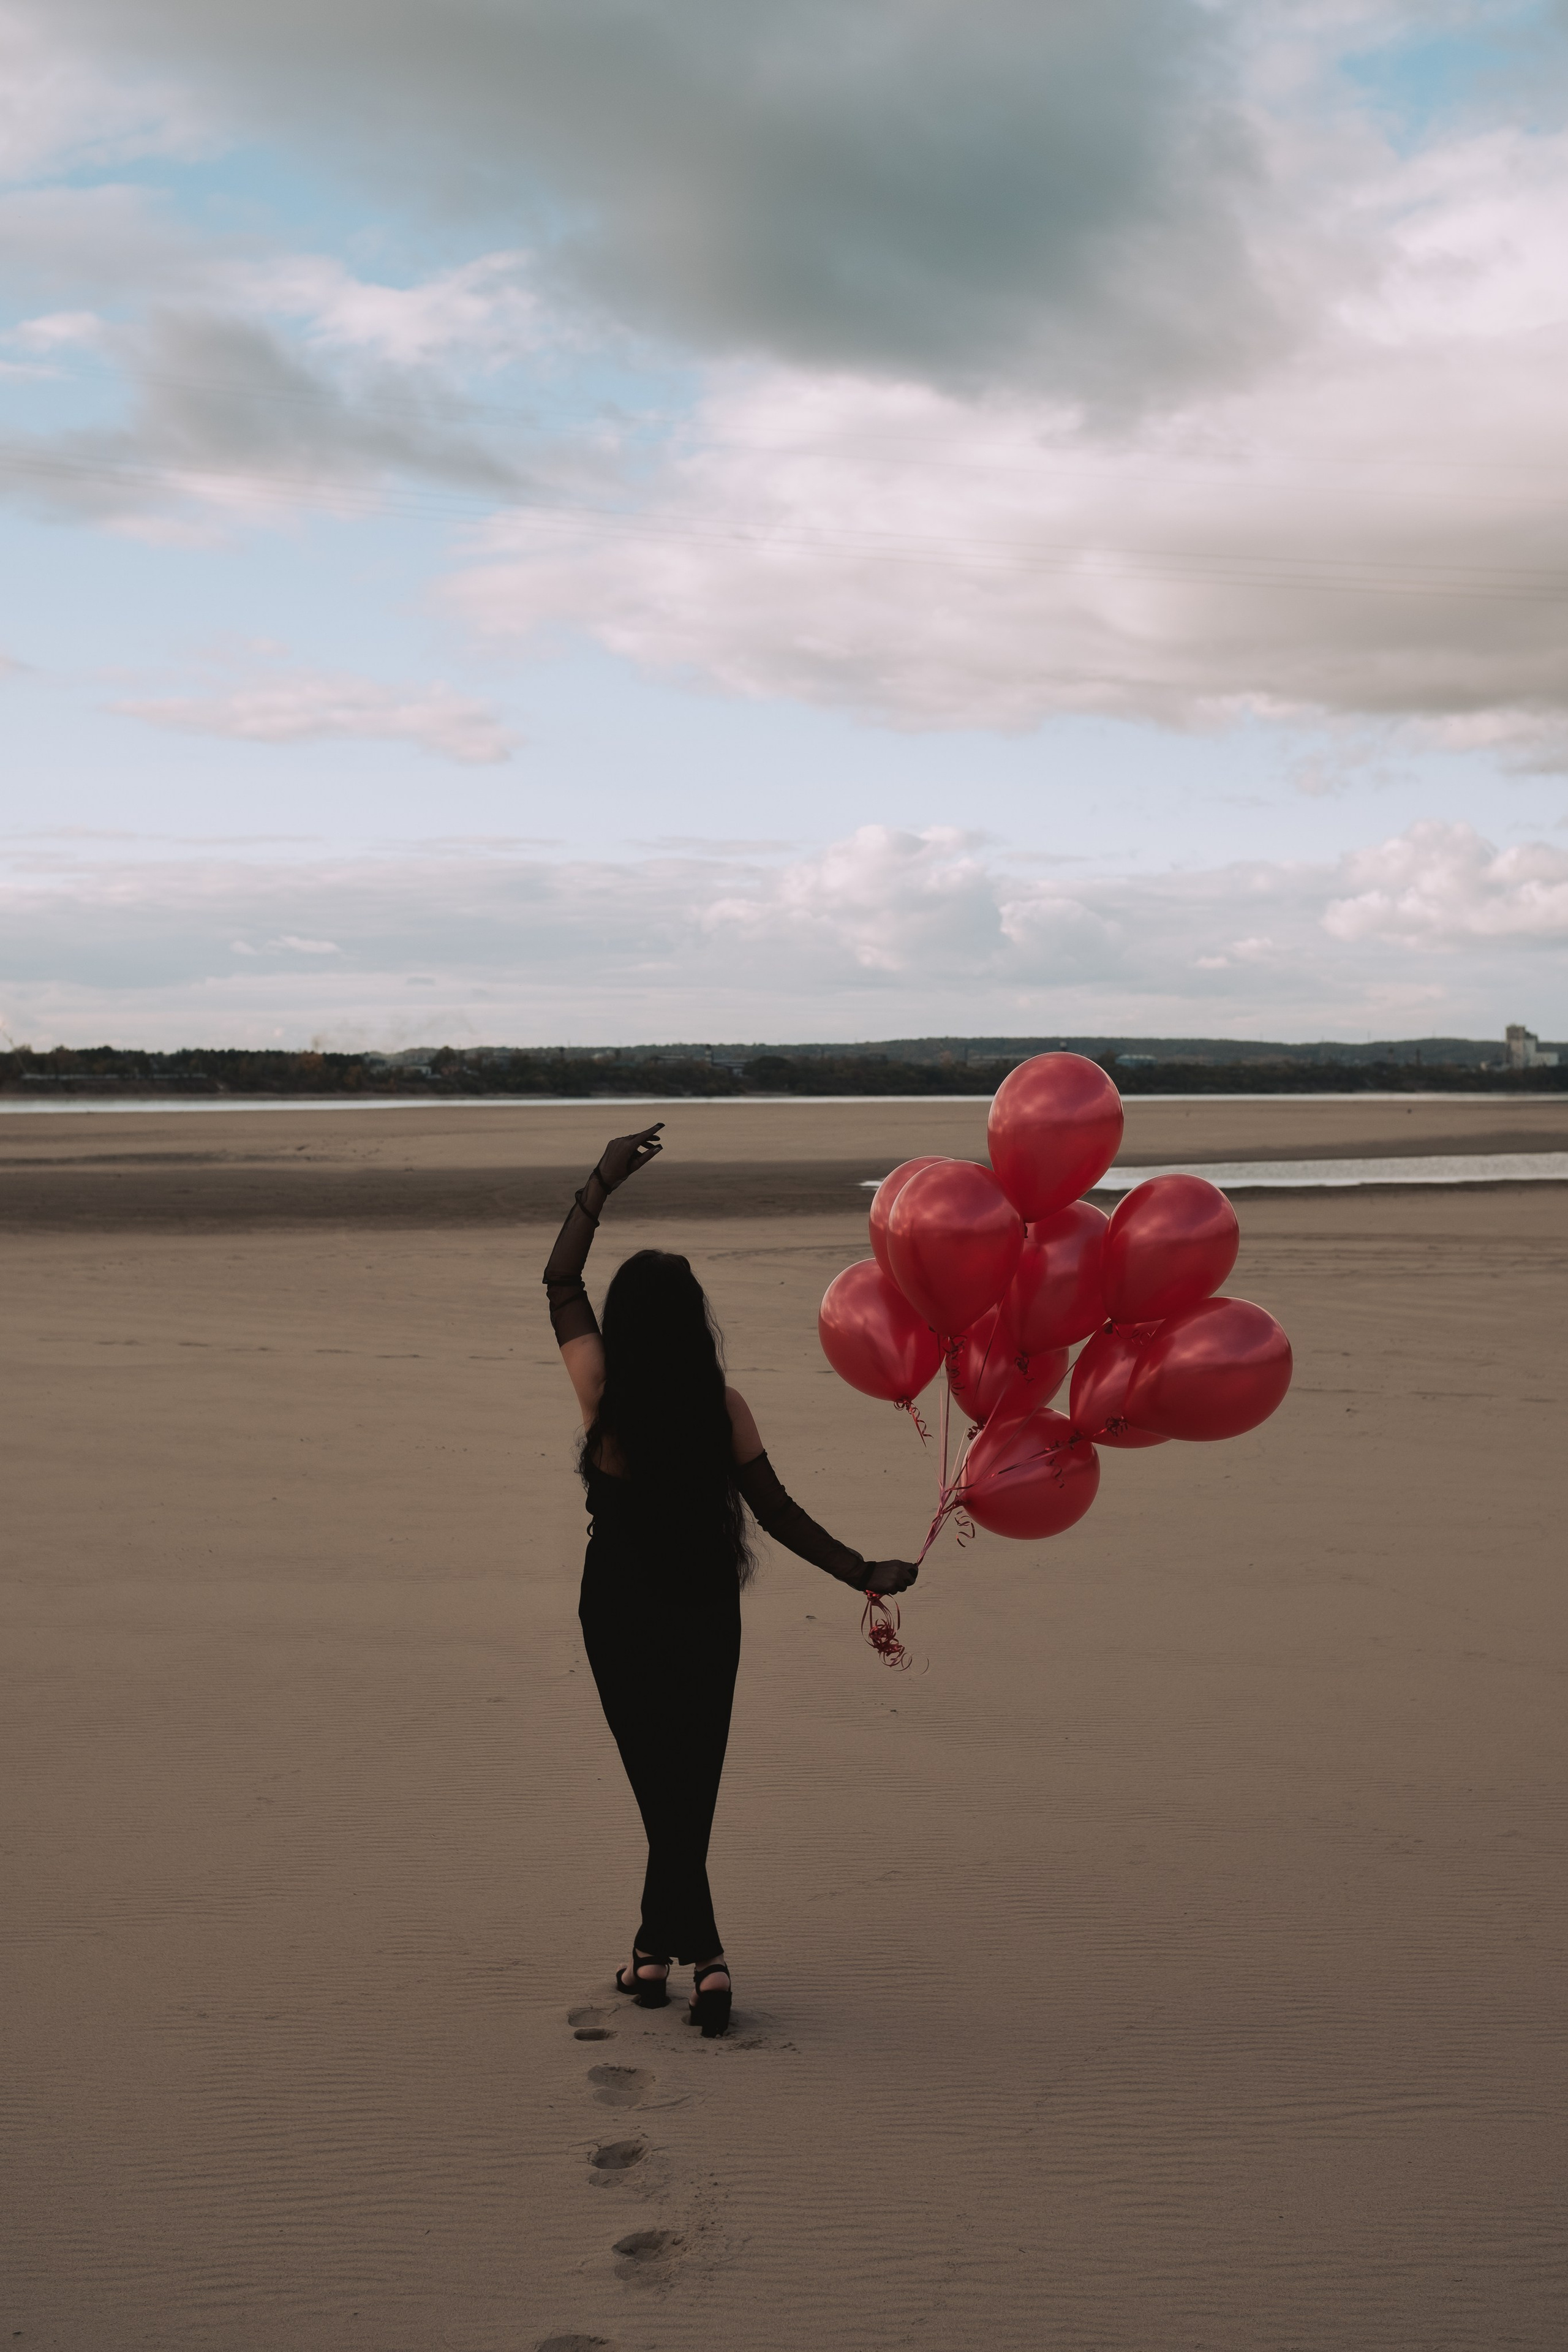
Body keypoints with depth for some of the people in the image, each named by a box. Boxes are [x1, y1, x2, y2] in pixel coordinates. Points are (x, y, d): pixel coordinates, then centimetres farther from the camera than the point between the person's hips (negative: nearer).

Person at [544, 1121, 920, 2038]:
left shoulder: (604, 1395, -14)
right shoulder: (723, 1405, -12)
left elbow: (560, 1283, -1)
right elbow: (778, 1512, -9)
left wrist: (602, 1183, 3)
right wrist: (865, 1573, -1)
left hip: (621, 1612, -1)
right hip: (706, 1615, 2)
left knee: (662, 1786, 7)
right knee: (689, 1787, 15)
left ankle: (701, 1952, 2)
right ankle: (658, 1946, 21)